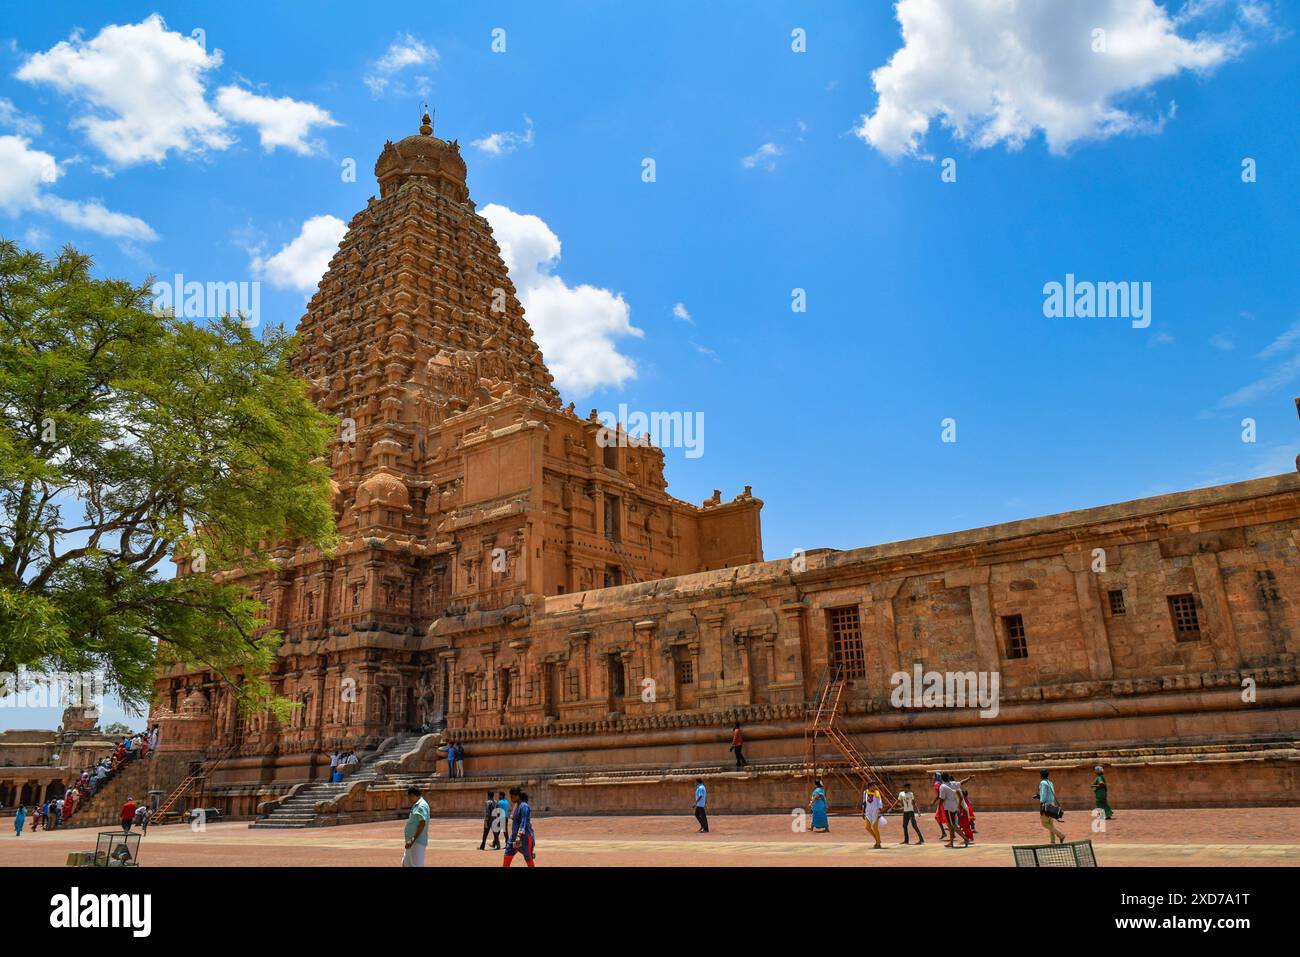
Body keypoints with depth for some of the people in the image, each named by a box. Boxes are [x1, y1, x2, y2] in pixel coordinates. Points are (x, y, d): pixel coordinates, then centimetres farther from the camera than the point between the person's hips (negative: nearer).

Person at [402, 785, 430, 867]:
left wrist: (412, 840, -25)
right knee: (405, 863, 15)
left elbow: (422, 824, -23)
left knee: (416, 865, -6)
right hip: (413, 841, 10)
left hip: (417, 842, -10)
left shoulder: (422, 806, -17)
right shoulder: (416, 805, 15)